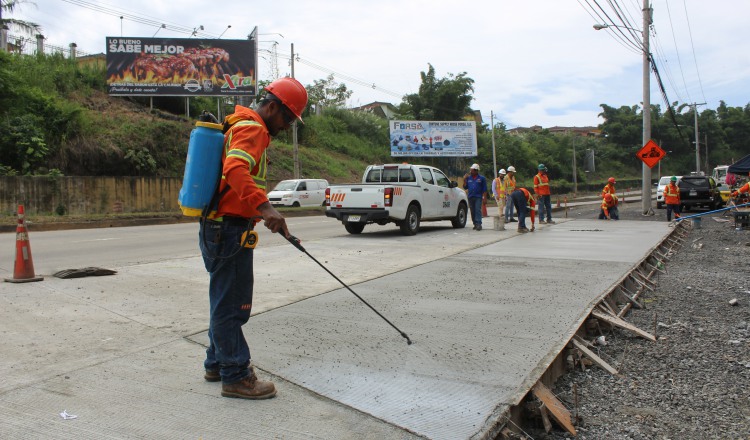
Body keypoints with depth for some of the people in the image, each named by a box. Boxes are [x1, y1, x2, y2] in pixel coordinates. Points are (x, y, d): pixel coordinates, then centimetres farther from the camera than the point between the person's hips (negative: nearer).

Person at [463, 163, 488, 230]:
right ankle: (475, 224, 14)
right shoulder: (468, 178, 13)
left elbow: (484, 189, 1)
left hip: (478, 197, -4)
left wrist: (484, 198, -5)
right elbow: (465, 187, 12)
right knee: (472, 211, 7)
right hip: (470, 197, 4)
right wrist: (464, 180, 0)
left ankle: (479, 224, -17)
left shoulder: (481, 178, 2)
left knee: (478, 210, -13)